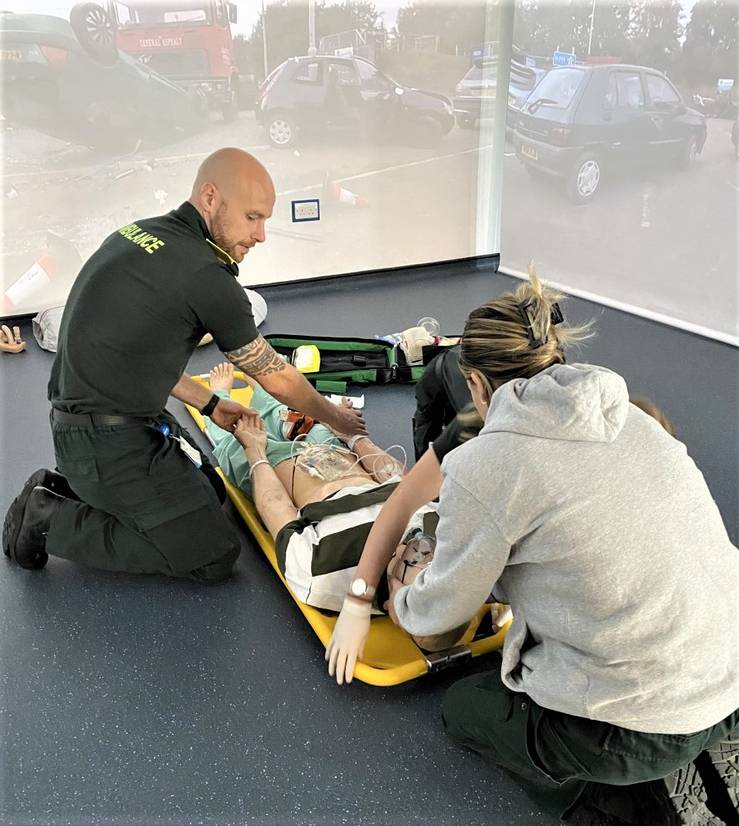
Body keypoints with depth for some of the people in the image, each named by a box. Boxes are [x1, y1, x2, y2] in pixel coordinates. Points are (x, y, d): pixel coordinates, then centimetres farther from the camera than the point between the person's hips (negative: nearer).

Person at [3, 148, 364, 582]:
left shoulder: (137, 234, 6)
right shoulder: (206, 277, -20)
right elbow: (278, 379, -7)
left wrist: (208, 404, 19)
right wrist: (338, 419, 10)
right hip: (110, 443, -9)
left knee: (210, 490, 21)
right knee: (215, 557, -6)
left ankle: (61, 490, 16)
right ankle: (52, 522, 0)